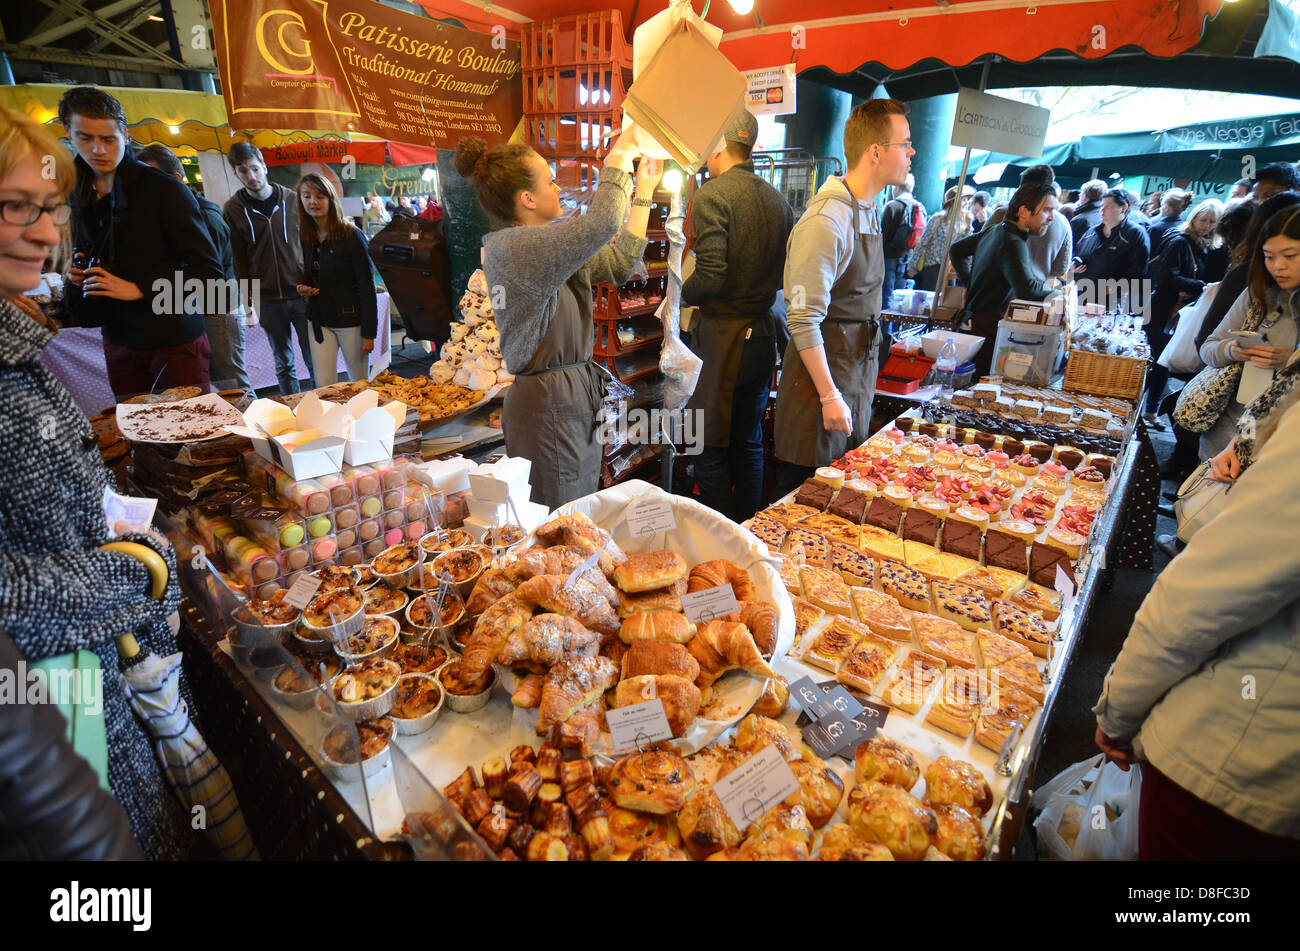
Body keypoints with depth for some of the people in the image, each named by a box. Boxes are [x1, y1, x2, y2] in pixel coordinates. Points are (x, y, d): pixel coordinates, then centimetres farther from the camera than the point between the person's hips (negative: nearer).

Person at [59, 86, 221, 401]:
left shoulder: (165, 191, -9)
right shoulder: (74, 196, 11)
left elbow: (209, 270, -14)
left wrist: (137, 289, -17)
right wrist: (76, 276, 2)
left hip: (175, 341, -6)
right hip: (119, 344, 6)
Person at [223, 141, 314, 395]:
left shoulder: (292, 199, 2)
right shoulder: (233, 209, 2)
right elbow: (239, 260, 3)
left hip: (302, 294, -1)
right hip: (268, 300, 1)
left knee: (315, 361, 2)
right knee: (284, 364, 9)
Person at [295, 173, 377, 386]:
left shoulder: (351, 236, -11)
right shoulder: (303, 237, 6)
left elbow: (367, 286, -12)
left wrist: (369, 333, -15)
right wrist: (302, 287, -4)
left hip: (350, 320, -5)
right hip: (319, 320, 5)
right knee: (324, 388, 3)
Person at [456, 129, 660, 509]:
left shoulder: (548, 245, 12)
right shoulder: (507, 246, -17)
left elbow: (617, 264, 17)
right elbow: (601, 225, -26)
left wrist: (644, 193, 18)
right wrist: (619, 156, -11)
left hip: (577, 396, 10)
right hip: (547, 405, -9)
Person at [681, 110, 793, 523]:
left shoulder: (712, 195, -11)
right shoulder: (778, 199, 9)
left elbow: (710, 276, -20)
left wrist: (677, 298, -3)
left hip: (720, 336, -7)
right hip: (763, 334, 7)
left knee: (711, 450, 3)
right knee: (749, 444, 17)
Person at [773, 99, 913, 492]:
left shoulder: (867, 211, 12)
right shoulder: (826, 221, -19)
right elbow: (803, 319, -22)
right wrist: (829, 396, -22)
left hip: (859, 374, 9)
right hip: (824, 375, -9)